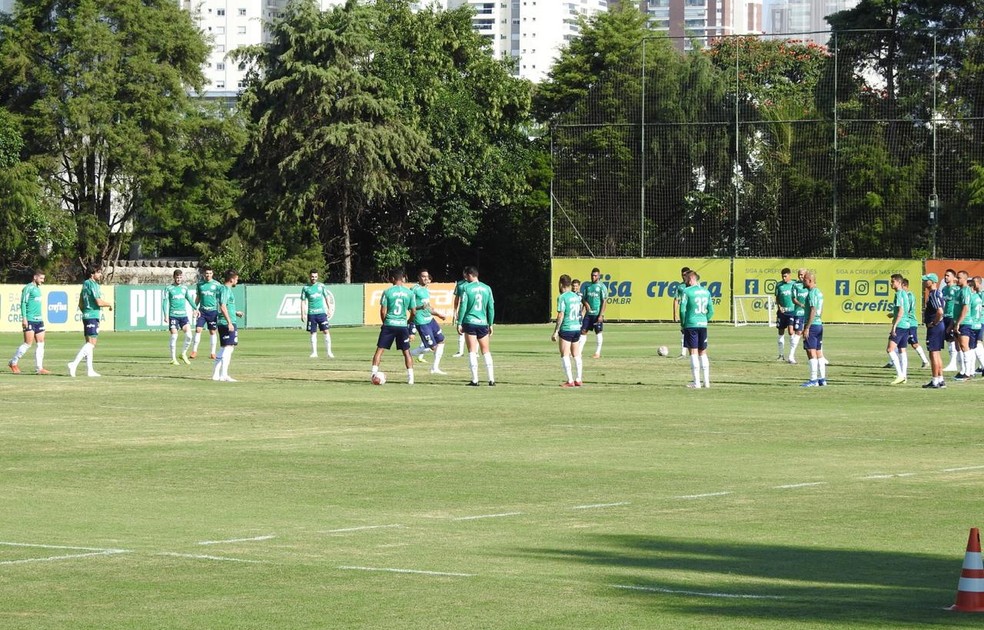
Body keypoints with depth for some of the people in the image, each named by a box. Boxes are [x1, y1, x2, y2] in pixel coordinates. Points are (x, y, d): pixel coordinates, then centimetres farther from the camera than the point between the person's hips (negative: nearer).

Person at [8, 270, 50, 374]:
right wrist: (24, 318, -18)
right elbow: (23, 303, -12)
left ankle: (39, 368, 3)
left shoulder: (38, 288, 17)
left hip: (39, 320, 8)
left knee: (40, 344, 2)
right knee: (28, 344, -6)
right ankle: (13, 363, 7)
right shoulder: (28, 288, -8)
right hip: (30, 320, -8)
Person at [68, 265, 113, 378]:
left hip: (86, 316, 10)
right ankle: (74, 364, -23)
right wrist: (110, 305, -2)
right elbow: (99, 302, -19)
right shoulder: (93, 285, -13)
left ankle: (89, 370, 13)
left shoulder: (85, 285, 16)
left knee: (90, 343, 12)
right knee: (91, 343, -12)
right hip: (93, 316, -10)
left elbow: (80, 305, 21)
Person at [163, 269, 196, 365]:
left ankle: (183, 354, 10)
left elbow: (189, 299, 20)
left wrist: (195, 309, 6)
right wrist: (166, 314, -12)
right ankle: (173, 359, 4)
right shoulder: (168, 288, 2)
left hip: (184, 315, 3)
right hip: (173, 315, -3)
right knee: (174, 337, -6)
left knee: (189, 335, -10)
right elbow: (165, 301, -2)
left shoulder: (185, 288, 13)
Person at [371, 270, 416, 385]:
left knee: (380, 349, 4)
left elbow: (383, 311, -4)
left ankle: (373, 373, -3)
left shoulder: (388, 292, -5)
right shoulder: (409, 293, 2)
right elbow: (413, 312, 6)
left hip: (389, 325, -2)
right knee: (406, 351, 10)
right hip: (403, 325, 2)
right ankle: (410, 376, 6)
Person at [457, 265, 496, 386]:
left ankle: (475, 380, -4)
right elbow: (491, 308, 9)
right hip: (483, 323, 3)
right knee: (486, 352, 10)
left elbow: (463, 307, -8)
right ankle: (491, 379, 4)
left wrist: (459, 323, -2)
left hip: (470, 322, -3)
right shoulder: (487, 288, 6)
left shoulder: (466, 288, -5)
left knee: (472, 352, 0)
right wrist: (490, 324, 16)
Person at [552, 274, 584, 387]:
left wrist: (555, 331, -12)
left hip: (566, 329, -7)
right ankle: (578, 380, 14)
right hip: (577, 328, 7)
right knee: (577, 355, 13)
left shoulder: (562, 297, -12)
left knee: (565, 356, -1)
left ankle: (570, 381, -5)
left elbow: (560, 315, -15)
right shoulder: (577, 296, 9)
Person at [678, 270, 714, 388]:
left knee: (693, 353, -3)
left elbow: (682, 309, -11)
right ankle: (706, 381, 13)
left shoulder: (687, 291, -8)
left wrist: (682, 324, 0)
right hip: (703, 325, 5)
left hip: (691, 325, -5)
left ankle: (696, 382, -5)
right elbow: (711, 311, 12)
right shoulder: (706, 292, 10)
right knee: (703, 353, 13)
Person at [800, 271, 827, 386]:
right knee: (819, 353, 11)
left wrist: (807, 328, -21)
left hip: (812, 325, -10)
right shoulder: (819, 292, 14)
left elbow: (813, 311, -21)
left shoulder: (812, 293, -15)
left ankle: (813, 380, -10)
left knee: (811, 352, -8)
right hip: (819, 325, 10)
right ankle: (822, 379, 13)